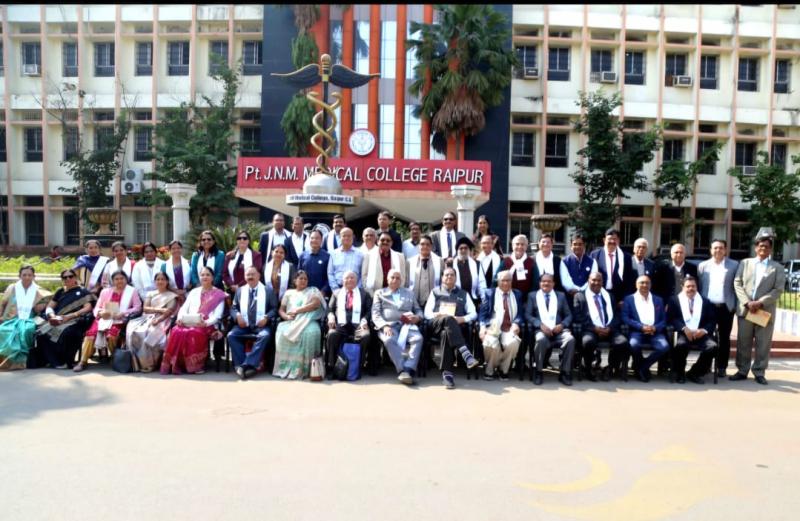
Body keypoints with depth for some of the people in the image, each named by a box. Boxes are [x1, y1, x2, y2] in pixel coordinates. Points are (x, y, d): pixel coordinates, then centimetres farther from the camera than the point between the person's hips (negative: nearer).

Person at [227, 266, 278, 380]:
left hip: (261, 325, -2)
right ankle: (240, 364, -24)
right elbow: (233, 308, 14)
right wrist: (237, 315, -10)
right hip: (243, 324, 3)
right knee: (231, 335, -26)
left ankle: (249, 364, -35)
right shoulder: (240, 290, 18)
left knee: (265, 336, -35)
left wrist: (266, 317, -15)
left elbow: (274, 309, 5)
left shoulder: (268, 291, 10)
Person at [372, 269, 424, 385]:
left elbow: (418, 310, 24)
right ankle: (402, 371, -40)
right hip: (388, 325, -2)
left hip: (407, 324, 2)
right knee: (389, 340, -37)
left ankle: (409, 369, -40)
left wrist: (417, 317, -2)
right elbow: (375, 314, 8)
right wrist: (384, 326, -12)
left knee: (418, 338, -32)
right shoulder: (380, 293, 20)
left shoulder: (409, 293, 28)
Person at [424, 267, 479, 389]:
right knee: (448, 319, -38)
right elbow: (427, 313, 13)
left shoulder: (463, 294, 25)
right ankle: (467, 355, -52)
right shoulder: (435, 292, 25)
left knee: (446, 333, -38)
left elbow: (473, 314, 13)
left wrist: (462, 319, -9)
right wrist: (439, 315, -9)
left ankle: (447, 372, -43)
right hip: (436, 324, -1)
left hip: (457, 327, 1)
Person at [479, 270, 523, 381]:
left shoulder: (517, 294, 19)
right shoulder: (489, 293, 13)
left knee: (513, 343, -32)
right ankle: (489, 370, -4)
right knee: (491, 344, -33)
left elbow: (521, 313, 9)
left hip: (510, 329, 2)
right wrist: (483, 327, -16)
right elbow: (482, 313, 3)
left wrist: (516, 323, -14)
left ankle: (503, 369, -5)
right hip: (492, 328, -1)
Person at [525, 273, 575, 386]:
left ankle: (565, 372, -15)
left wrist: (562, 325, -9)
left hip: (559, 330, 2)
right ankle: (538, 371, -17)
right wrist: (541, 325, -14)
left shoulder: (561, 295, 20)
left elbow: (569, 315, 13)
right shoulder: (532, 295, 15)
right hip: (541, 329, -2)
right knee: (541, 340, -37)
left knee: (570, 339, -31)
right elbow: (527, 315, 3)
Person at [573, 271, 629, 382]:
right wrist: (594, 328, -13)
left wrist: (609, 327, -8)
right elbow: (578, 317, 0)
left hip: (609, 330, 3)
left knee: (623, 342, -28)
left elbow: (616, 315, 12)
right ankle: (587, 369, -9)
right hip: (590, 330, -3)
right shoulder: (580, 296, 11)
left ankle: (609, 368, -2)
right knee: (588, 342, -37)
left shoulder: (608, 296, 22)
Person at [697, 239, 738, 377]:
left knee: (724, 339, 5)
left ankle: (721, 367, 13)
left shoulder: (734, 265, 3)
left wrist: (736, 305, -4)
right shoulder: (703, 266, 8)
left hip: (726, 307, -1)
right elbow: (699, 286, 9)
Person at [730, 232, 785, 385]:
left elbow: (778, 290, -2)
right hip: (745, 309, 1)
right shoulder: (745, 263, 10)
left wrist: (760, 303, -15)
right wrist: (747, 302, -11)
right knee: (743, 343, 6)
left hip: (766, 311, -1)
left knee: (763, 344, 4)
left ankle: (759, 373, 15)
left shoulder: (777, 267, 7)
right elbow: (737, 283, 2)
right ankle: (742, 371, 15)